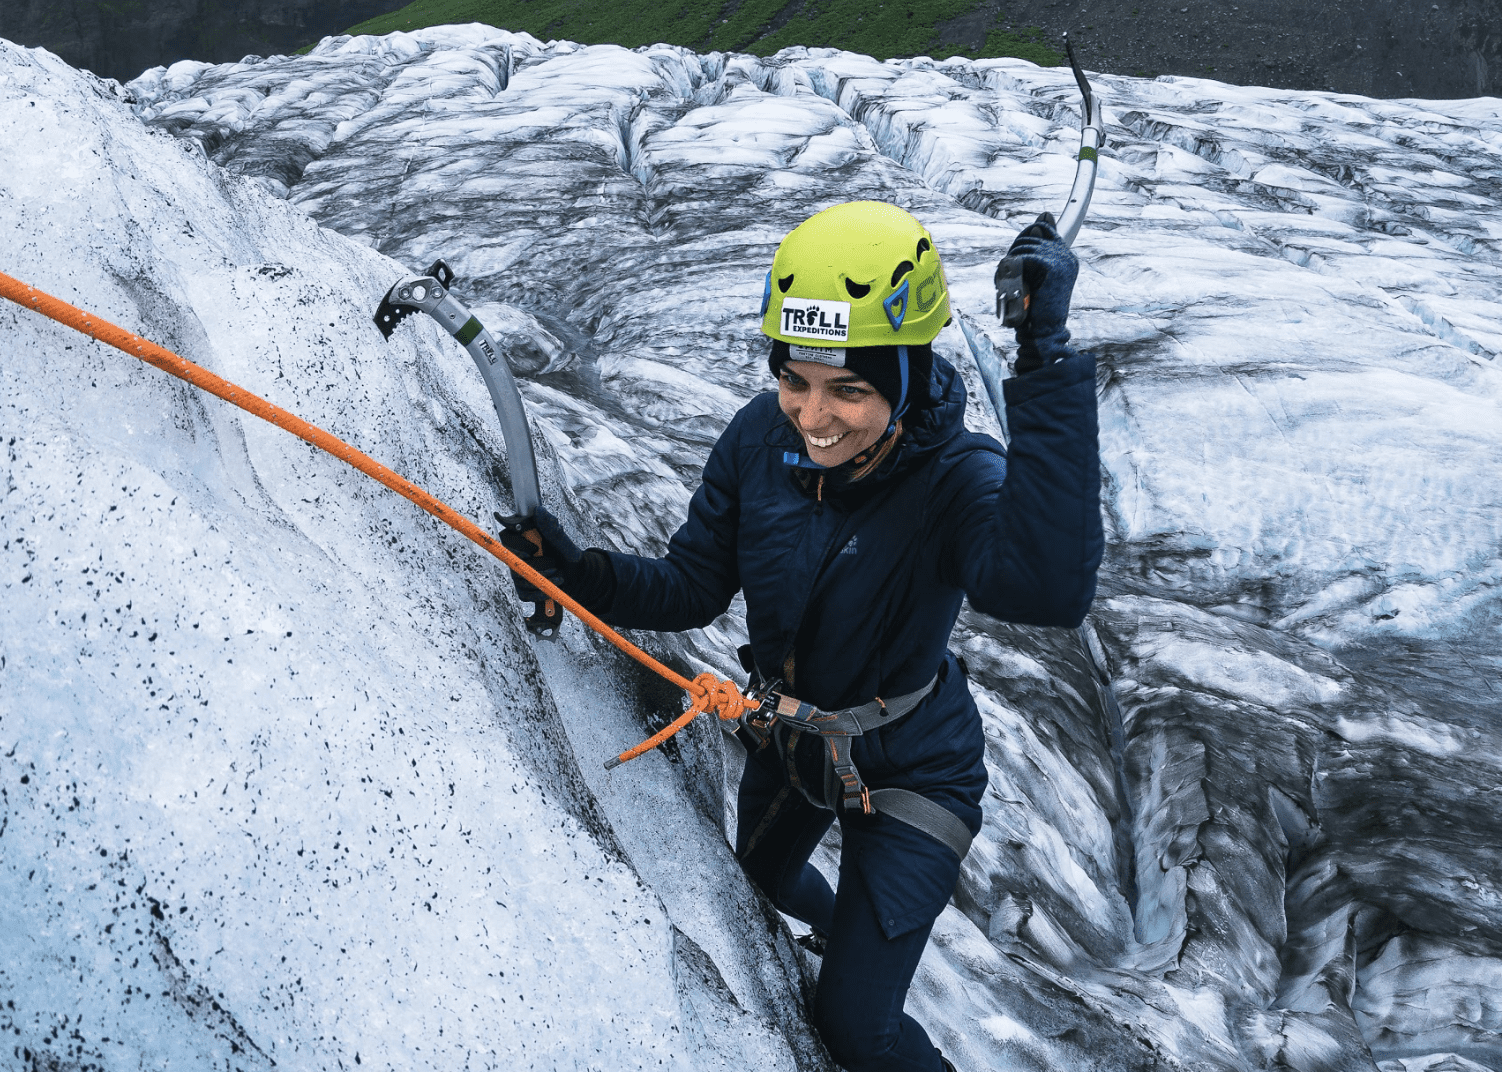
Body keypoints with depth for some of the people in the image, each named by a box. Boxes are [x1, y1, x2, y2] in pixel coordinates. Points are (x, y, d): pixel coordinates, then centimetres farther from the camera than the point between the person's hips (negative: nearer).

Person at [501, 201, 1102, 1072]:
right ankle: (844, 929, 72)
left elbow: (1050, 588, -56)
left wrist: (1047, 361, -60)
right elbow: (692, 587, -11)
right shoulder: (763, 438, -21)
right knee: (763, 880, 36)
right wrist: (582, 574, -31)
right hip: (786, 739, 6)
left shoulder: (954, 479, -35)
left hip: (908, 772, -5)